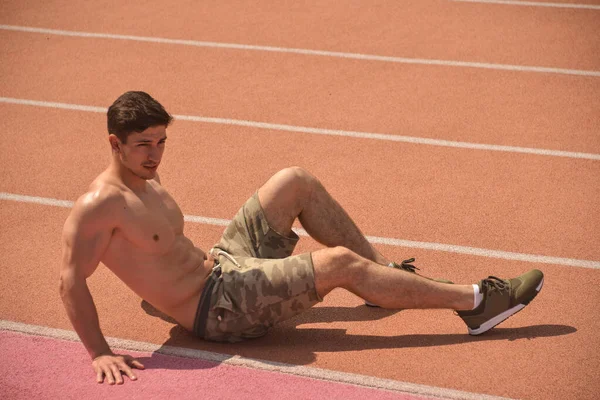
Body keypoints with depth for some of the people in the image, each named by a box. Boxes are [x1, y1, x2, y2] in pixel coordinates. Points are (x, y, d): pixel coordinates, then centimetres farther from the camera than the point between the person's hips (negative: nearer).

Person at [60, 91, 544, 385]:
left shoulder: (147, 177, 8)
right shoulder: (100, 204, -21)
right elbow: (71, 280, -25)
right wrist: (100, 353, -29)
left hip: (221, 264, 10)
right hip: (219, 306, -10)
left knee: (295, 181, 5)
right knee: (339, 262, -19)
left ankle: (385, 271, 14)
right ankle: (475, 302, -10)